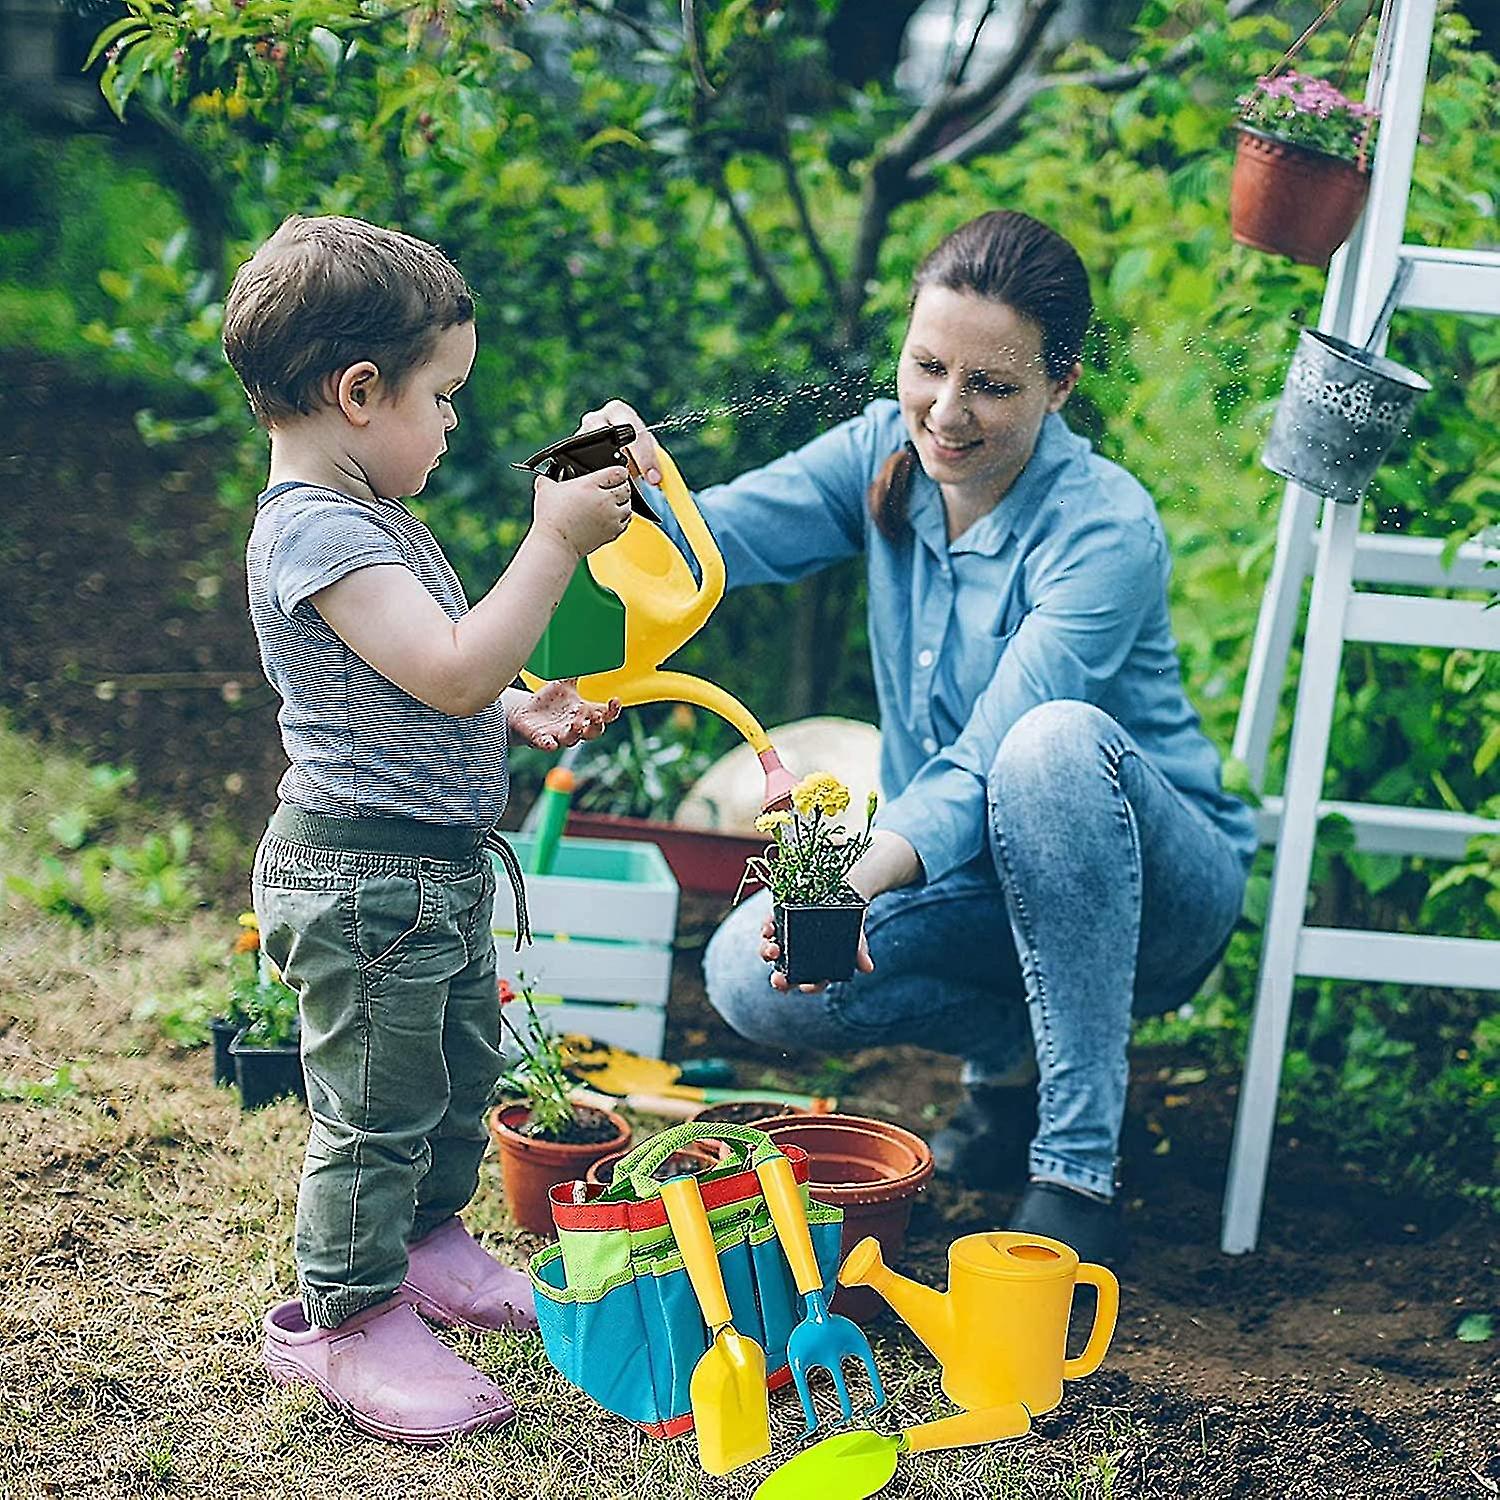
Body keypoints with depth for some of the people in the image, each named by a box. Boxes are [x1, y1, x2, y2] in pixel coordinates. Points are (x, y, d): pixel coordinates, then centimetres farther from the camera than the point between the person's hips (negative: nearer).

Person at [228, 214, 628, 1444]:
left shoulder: (366, 516, 11)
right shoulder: (314, 532, -23)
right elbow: (451, 670, -33)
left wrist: (521, 714, 11)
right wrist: (556, 545, -30)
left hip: (437, 872, 11)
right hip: (363, 879, -11)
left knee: (461, 1072, 24)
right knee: (377, 1109, 2)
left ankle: (428, 1242, 44)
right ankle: (349, 1318, 18)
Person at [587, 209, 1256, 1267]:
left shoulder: (1106, 531, -24)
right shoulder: (887, 455, -6)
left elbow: (989, 765, -31)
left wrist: (858, 877, -48)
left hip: (1153, 887, -5)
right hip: (960, 870, 5)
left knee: (1056, 740, -38)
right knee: (752, 977, -22)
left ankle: (1080, 1172, -30)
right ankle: (1018, 1053, 6)